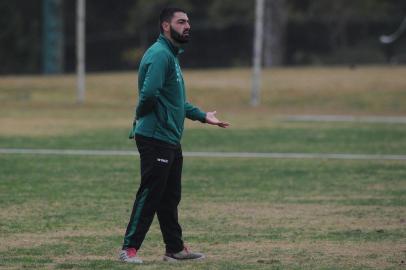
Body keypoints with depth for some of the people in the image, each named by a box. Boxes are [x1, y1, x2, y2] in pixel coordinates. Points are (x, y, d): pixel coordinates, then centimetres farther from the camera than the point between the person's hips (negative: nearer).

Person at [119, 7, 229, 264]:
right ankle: (129, 249, -4)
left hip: (170, 140, 10)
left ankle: (175, 248, 21)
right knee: (149, 195, -8)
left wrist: (203, 116, 22)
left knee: (170, 197, 14)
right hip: (156, 138, -10)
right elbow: (149, 93, -28)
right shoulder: (160, 54, -15)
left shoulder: (172, 55, 19)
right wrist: (141, 115, -11)